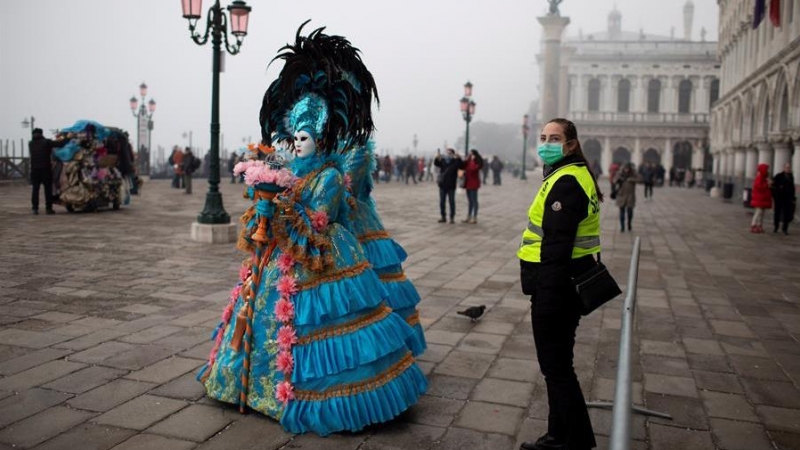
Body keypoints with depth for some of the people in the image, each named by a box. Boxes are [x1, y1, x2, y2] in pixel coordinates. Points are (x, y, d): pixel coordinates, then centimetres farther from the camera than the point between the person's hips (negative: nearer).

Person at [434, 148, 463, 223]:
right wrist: (437, 158, -28)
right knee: (442, 202, 7)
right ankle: (443, 217, 17)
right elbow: (436, 164, -8)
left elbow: (462, 166, -17)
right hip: (442, 185, 3)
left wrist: (459, 158, -30)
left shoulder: (455, 161, -3)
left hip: (451, 186, -3)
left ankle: (452, 218, 10)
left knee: (452, 202, 3)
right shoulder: (443, 160, 4)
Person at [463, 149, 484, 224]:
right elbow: (464, 167, 4)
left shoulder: (478, 162, -10)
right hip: (468, 183, 8)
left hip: (473, 183, -8)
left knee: (474, 200, -5)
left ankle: (475, 218, -1)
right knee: (469, 201, 12)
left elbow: (473, 168, -26)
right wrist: (467, 160, -2)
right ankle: (468, 217, 17)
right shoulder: (468, 161, 14)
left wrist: (472, 160, -17)